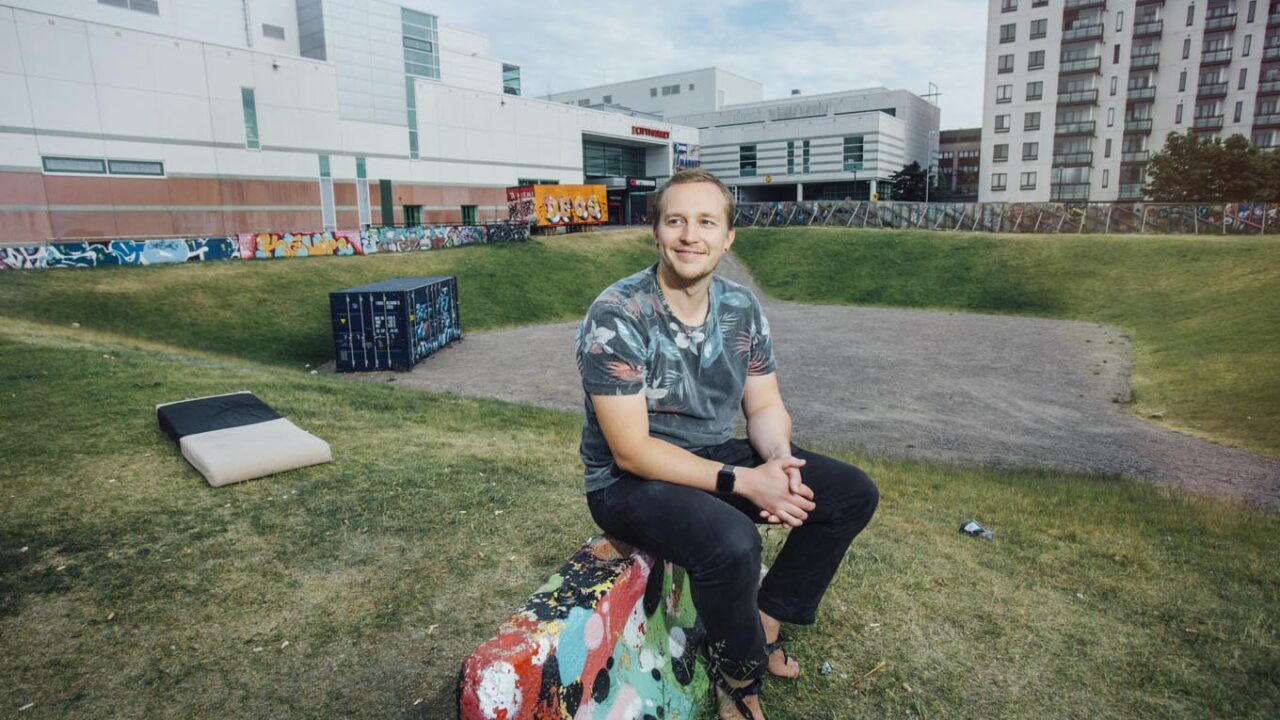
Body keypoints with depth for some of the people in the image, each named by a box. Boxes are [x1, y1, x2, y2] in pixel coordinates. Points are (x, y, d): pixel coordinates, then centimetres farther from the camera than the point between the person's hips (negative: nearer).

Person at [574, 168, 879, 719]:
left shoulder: (741, 307, -2)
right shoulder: (616, 317, -22)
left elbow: (765, 406, 4)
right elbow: (631, 451, -23)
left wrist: (778, 458, -19)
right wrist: (739, 481, -26)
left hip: (716, 457, 7)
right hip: (630, 481, -6)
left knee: (853, 493, 0)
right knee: (730, 543, -35)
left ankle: (766, 621, 12)